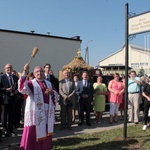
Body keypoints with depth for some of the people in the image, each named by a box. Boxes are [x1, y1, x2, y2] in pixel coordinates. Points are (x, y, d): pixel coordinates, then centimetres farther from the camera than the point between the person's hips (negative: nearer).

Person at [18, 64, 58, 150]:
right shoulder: (31, 83, 0)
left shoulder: (48, 83, 14)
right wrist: (24, 73, -31)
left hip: (47, 112, 5)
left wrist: (52, 92, -8)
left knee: (46, 132, 13)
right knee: (33, 132, -3)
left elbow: (56, 95, 16)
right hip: (36, 112, -4)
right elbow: (22, 89, -21)